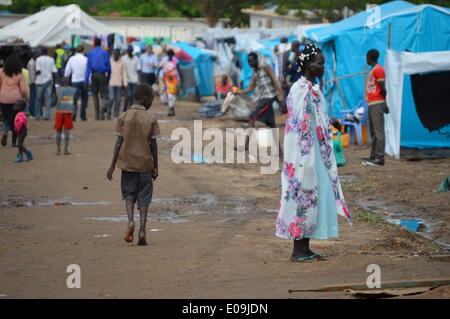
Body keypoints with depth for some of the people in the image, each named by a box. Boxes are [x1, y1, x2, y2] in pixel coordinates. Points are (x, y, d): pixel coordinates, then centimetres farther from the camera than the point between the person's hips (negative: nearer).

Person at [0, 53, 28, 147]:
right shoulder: (19, 74, -8)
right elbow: (23, 89, -8)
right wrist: (25, 96, 11)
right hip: (16, 98, -1)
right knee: (15, 119, 9)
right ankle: (14, 142, 9)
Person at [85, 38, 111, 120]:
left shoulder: (90, 53, 4)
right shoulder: (105, 53, 1)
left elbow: (88, 67, 0)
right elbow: (108, 66, 0)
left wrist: (86, 81, -2)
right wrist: (108, 78, 11)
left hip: (94, 76, 2)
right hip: (102, 76, -1)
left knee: (95, 96, 12)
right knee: (104, 95, 1)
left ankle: (97, 117, 11)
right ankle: (103, 107, -32)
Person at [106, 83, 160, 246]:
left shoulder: (123, 117, -2)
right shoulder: (151, 119, -4)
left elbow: (119, 143, -4)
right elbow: (153, 145, -3)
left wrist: (112, 166, 0)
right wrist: (155, 167, 6)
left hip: (127, 163, 1)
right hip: (145, 163, -1)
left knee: (128, 193, 14)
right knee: (144, 197, 6)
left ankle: (130, 221, -11)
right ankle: (142, 230, -4)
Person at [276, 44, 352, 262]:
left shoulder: (314, 90, 14)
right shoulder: (300, 90, -15)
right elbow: (299, 126, -18)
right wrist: (305, 160, -21)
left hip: (316, 153, 9)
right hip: (304, 154, -9)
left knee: (316, 196, 9)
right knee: (304, 195, -5)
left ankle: (305, 249, 14)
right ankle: (298, 251, 1)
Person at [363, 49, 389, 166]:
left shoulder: (378, 70, -9)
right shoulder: (373, 71, 20)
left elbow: (382, 88, -12)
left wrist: (384, 103, -6)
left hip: (377, 104, -10)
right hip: (371, 104, 10)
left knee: (378, 131, -11)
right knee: (373, 132, 12)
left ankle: (379, 158, -14)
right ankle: (373, 156, 16)